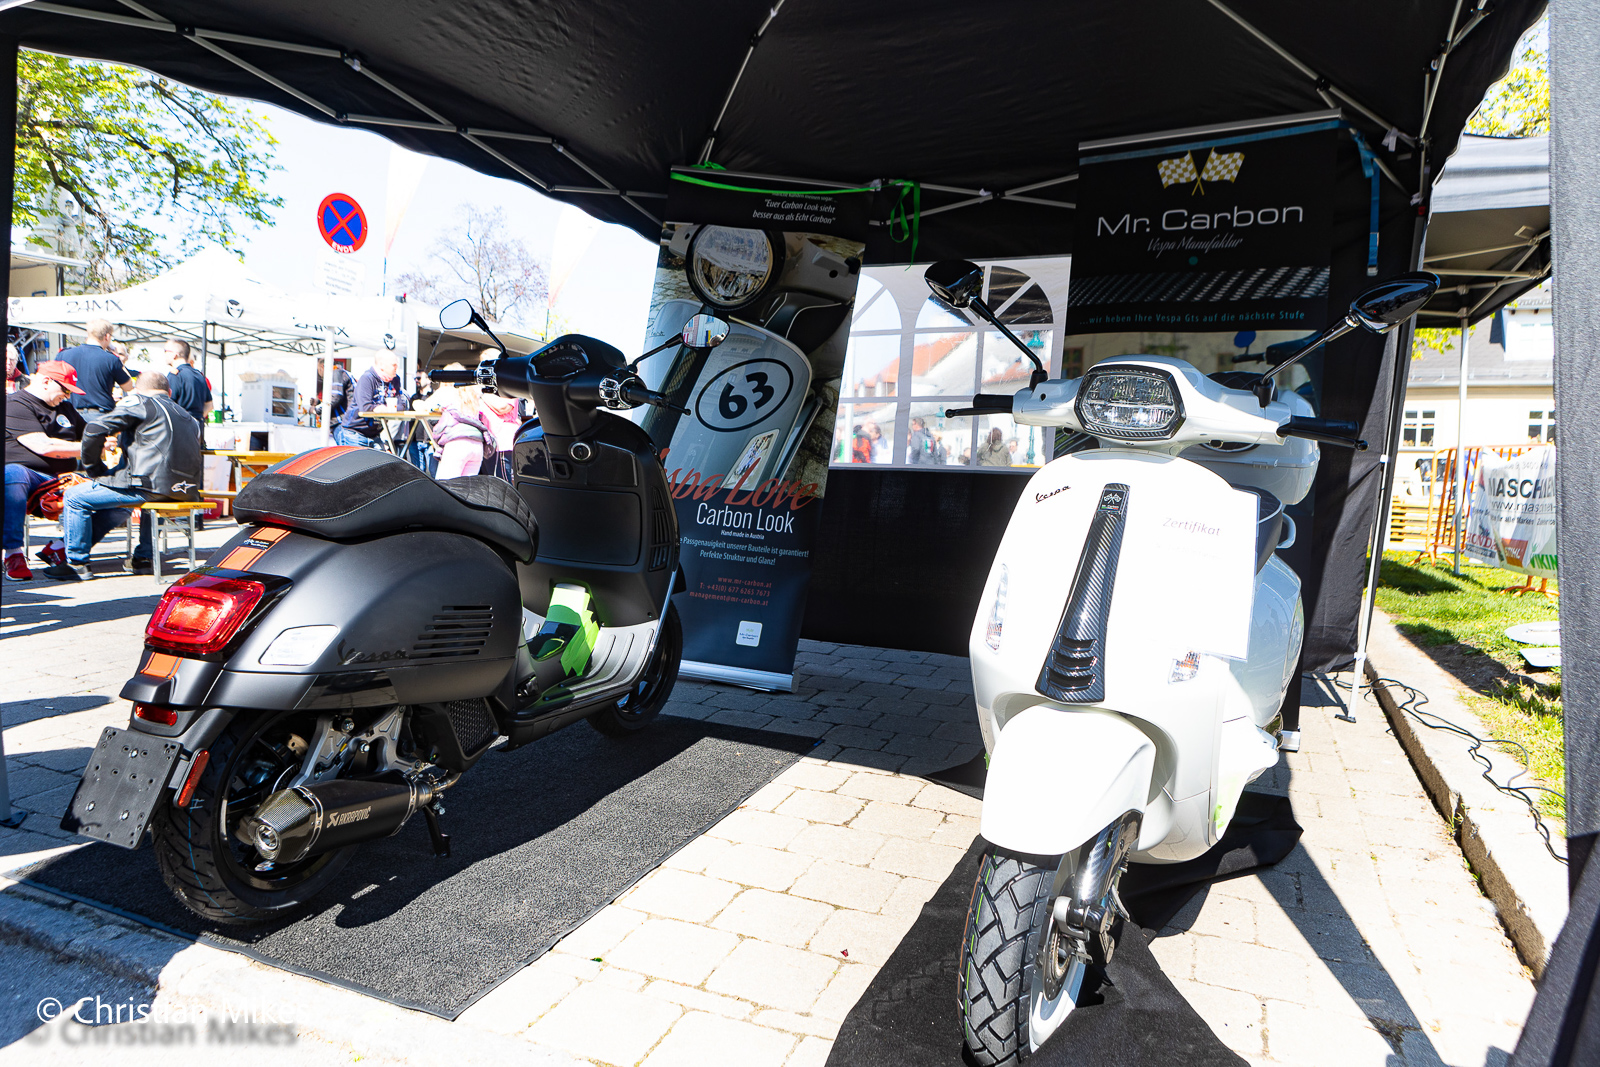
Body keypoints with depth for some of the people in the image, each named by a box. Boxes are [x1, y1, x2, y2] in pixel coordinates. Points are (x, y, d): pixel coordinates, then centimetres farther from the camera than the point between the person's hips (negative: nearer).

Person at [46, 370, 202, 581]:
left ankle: (77, 563, 15)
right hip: (185, 490, 8)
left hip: (149, 484, -8)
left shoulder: (139, 402, 3)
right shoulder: (187, 416, 23)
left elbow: (94, 429, -4)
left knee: (74, 497, 11)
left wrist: (94, 469, 10)